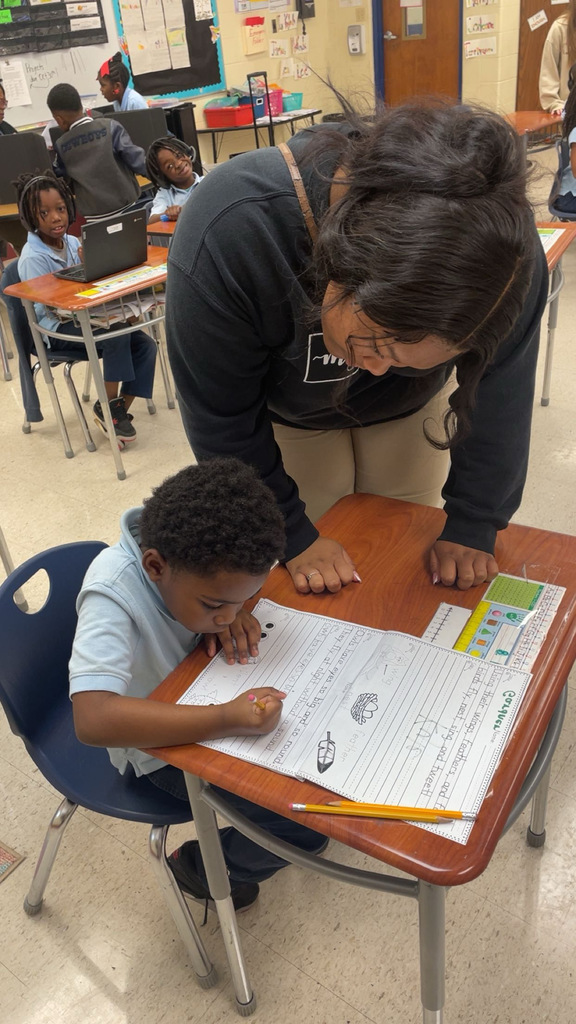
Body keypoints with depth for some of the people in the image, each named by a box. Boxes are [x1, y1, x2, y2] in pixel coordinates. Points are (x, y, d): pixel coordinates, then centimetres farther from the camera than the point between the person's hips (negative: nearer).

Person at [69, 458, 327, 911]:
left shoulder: (189, 545, -20)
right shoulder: (112, 597, -36)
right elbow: (93, 719, -46)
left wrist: (238, 609, -21)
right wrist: (225, 720, -49)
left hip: (215, 693, 7)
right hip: (162, 738, -6)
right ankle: (201, 870, 14)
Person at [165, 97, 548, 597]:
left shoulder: (499, 244, -34)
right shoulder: (226, 235, -40)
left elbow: (497, 395, -21)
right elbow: (222, 423, -28)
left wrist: (473, 524, -17)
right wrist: (292, 536, -20)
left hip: (410, 409, 2)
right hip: (286, 414, -1)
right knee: (315, 600, 4)